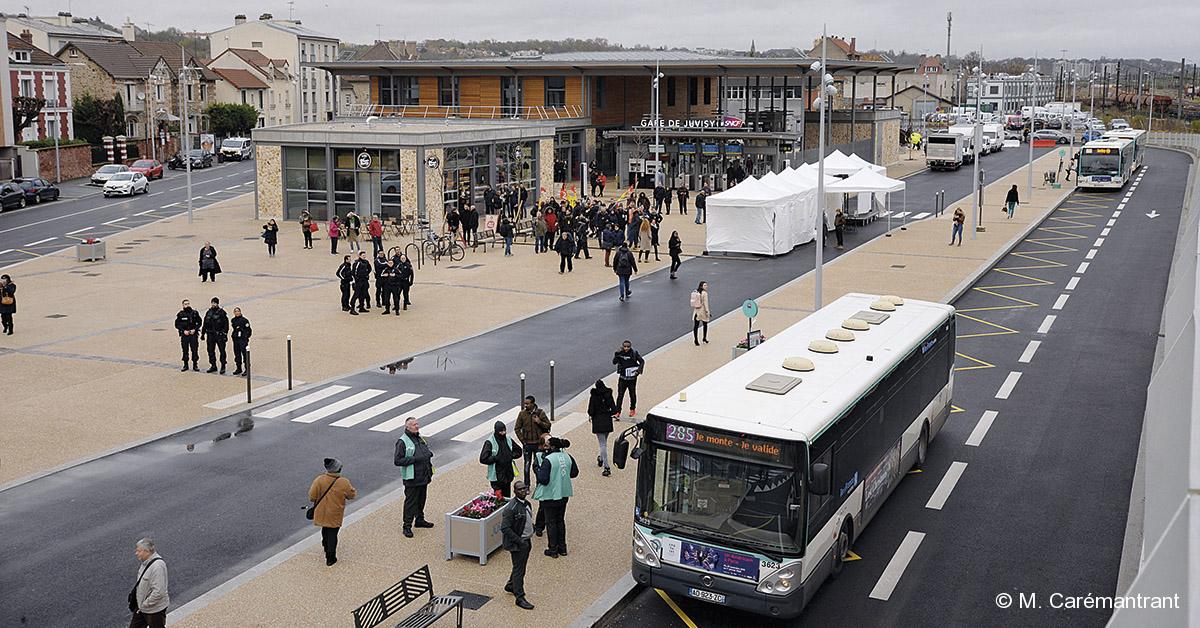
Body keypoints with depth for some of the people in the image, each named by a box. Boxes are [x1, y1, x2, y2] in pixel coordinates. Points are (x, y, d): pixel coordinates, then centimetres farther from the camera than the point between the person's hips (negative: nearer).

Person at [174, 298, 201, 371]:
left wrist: (195, 329, -8)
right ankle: (185, 365, 14)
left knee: (195, 350, -1)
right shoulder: (180, 314, 1)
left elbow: (199, 323, 7)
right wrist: (183, 330, -9)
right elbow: (177, 324, 3)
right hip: (184, 334, 0)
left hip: (193, 333, 0)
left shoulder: (195, 313, 3)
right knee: (185, 350, 4)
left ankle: (195, 365, 8)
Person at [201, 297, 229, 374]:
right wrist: (203, 333, 16)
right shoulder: (208, 312, 13)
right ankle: (213, 366, 17)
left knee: (222, 350, -6)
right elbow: (205, 324, 19)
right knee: (210, 350, 8)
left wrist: (225, 334, -12)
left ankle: (223, 366, 0)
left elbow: (226, 324, -6)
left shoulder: (222, 312, -3)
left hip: (219, 335, -5)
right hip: (210, 334, 6)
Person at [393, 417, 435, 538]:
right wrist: (415, 459, -23)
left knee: (421, 500, 18)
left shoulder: (419, 438, 13)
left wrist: (429, 454, 5)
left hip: (423, 477, 8)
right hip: (412, 478, -8)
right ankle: (407, 526, 3)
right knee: (410, 502, -4)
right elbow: (398, 461, -18)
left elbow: (426, 453, 29)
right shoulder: (402, 442, -12)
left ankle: (420, 519, 34)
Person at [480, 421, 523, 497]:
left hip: (508, 474, 6)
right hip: (496, 477, -5)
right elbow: (483, 459, -16)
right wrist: (496, 458, -17)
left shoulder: (509, 439, 5)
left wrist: (511, 455, -1)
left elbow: (519, 451, 17)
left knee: (507, 496, 13)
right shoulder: (489, 442, -12)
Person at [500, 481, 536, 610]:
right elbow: (504, 528, -24)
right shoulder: (511, 508, -23)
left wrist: (531, 530, 8)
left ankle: (510, 585, 42)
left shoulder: (527, 504, 5)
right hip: (517, 544, -9)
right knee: (519, 570, -1)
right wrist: (519, 541, -22)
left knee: (520, 567, 22)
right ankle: (520, 598, 6)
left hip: (526, 541, 9)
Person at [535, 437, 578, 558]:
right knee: (561, 520, 20)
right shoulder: (568, 457, -1)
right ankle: (562, 548, 26)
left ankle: (553, 550, 14)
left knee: (551, 522, 7)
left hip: (550, 496, -6)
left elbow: (543, 480, -23)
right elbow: (574, 473, 9)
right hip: (564, 494, 6)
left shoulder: (548, 460, -22)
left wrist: (539, 469, -7)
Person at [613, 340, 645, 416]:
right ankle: (617, 411, -1)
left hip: (632, 378, 0)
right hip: (622, 378, 0)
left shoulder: (634, 354, -9)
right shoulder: (620, 353, -5)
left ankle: (632, 410, 35)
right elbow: (614, 362, -14)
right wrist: (617, 354, -27)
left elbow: (642, 361, 0)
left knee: (632, 394, 14)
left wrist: (639, 370, -14)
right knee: (620, 395, -5)